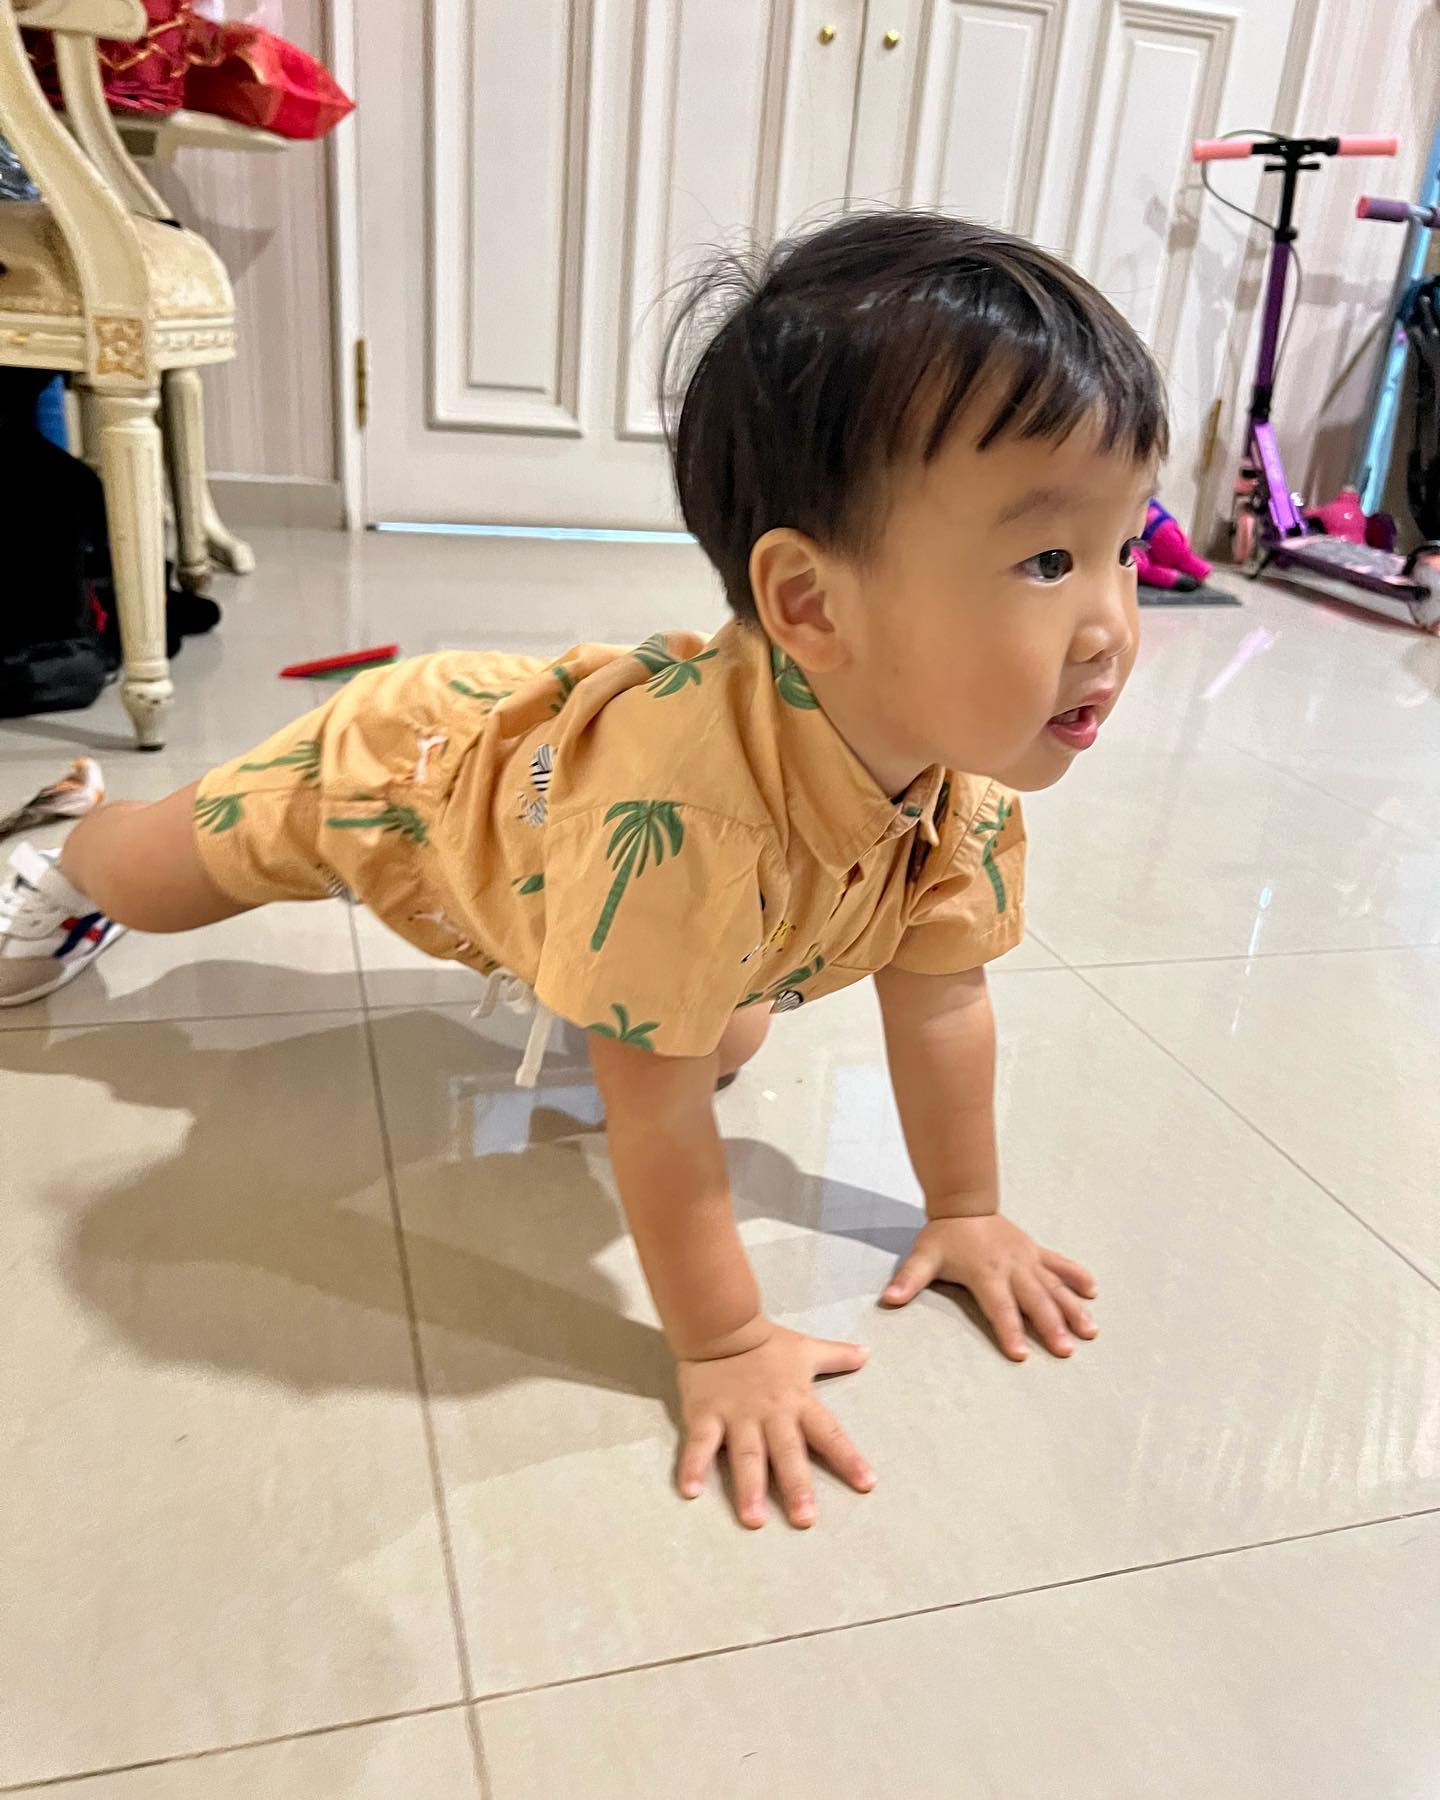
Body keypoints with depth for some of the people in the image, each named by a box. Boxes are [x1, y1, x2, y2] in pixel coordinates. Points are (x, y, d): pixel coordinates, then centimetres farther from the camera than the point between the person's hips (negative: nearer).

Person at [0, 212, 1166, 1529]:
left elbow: (940, 999, -15)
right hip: (405, 755, -4)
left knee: (731, 1037, 14)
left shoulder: (970, 765, -29)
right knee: (163, 875, 22)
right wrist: (723, 1348, -32)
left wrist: (965, 1213, -10)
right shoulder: (679, 804, -52)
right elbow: (653, 1101, -40)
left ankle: (556, 963, 38)